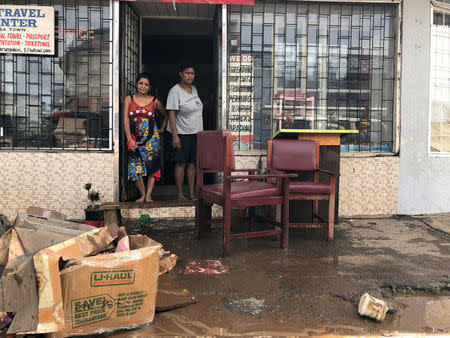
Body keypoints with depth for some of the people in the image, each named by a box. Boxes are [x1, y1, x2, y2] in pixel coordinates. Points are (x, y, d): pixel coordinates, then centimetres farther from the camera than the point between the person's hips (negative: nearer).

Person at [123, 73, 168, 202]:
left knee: (152, 166, -5)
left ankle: (148, 196, 2)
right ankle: (143, 193, 10)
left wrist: (162, 129, 13)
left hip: (152, 138, 0)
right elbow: (126, 120, 0)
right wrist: (130, 139, -9)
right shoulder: (129, 99, 6)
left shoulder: (154, 101, 7)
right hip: (135, 138, 0)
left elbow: (166, 115, 24)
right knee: (135, 167, -7)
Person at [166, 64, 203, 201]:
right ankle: (180, 194, 5)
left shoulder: (194, 89, 12)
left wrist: (200, 132, 19)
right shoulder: (175, 91, -10)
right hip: (182, 133, -6)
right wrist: (174, 135, -20)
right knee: (181, 163, -2)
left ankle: (191, 193, 13)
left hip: (196, 133, 6)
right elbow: (171, 114, -13)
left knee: (192, 163, 8)